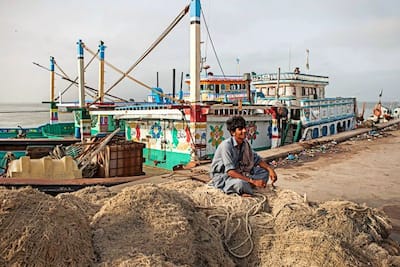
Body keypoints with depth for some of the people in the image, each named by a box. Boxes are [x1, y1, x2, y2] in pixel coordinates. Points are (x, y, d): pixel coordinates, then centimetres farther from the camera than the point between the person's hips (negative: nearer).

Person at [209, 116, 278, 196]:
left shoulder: (245, 143, -3)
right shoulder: (226, 145, -25)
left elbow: (256, 158, 9)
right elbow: (230, 171, -30)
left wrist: (270, 169, -9)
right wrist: (253, 181, -33)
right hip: (221, 176, -8)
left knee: (264, 172, 1)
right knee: (240, 183, -39)